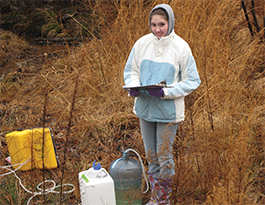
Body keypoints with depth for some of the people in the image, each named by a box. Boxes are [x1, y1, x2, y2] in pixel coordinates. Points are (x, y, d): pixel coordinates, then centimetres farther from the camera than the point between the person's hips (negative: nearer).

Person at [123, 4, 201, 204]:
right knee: (151, 155, 16)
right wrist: (133, 86, -12)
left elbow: (192, 81, -7)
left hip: (168, 110, -4)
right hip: (145, 107, 4)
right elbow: (130, 70, 10)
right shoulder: (142, 43, -1)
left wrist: (165, 92, -20)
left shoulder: (181, 47, -10)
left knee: (164, 156, 5)